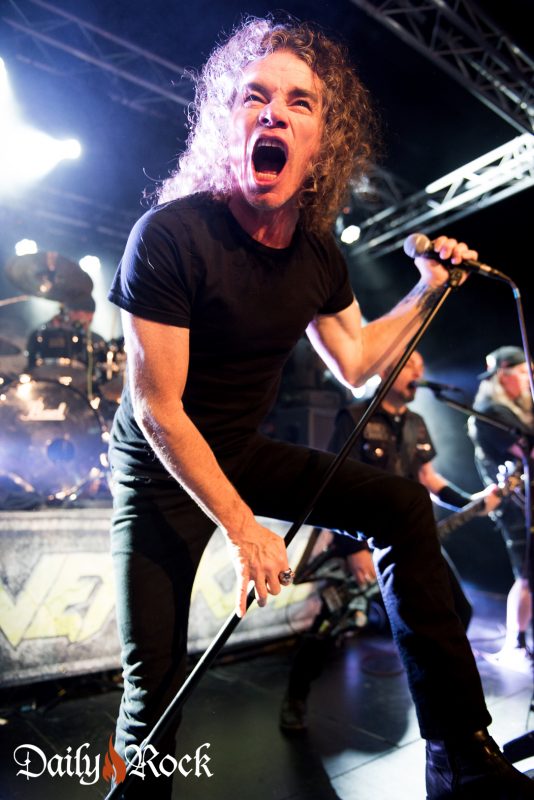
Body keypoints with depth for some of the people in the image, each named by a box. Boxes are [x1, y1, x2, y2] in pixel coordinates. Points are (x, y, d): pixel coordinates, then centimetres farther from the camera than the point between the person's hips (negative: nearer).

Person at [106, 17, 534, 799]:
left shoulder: (318, 253, -3)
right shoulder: (170, 234, -22)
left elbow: (356, 364, 10)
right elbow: (156, 407, -22)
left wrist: (428, 288, 3)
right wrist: (242, 528, -21)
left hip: (244, 452, 6)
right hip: (161, 469, -5)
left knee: (404, 506, -3)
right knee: (154, 683, -5)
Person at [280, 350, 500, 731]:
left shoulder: (417, 424, 11)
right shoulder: (353, 419, -12)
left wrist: (471, 502, 5)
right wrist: (354, 547, -24)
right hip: (362, 537, -6)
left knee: (458, 610, 9)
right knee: (329, 623, -9)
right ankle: (295, 699, 17)